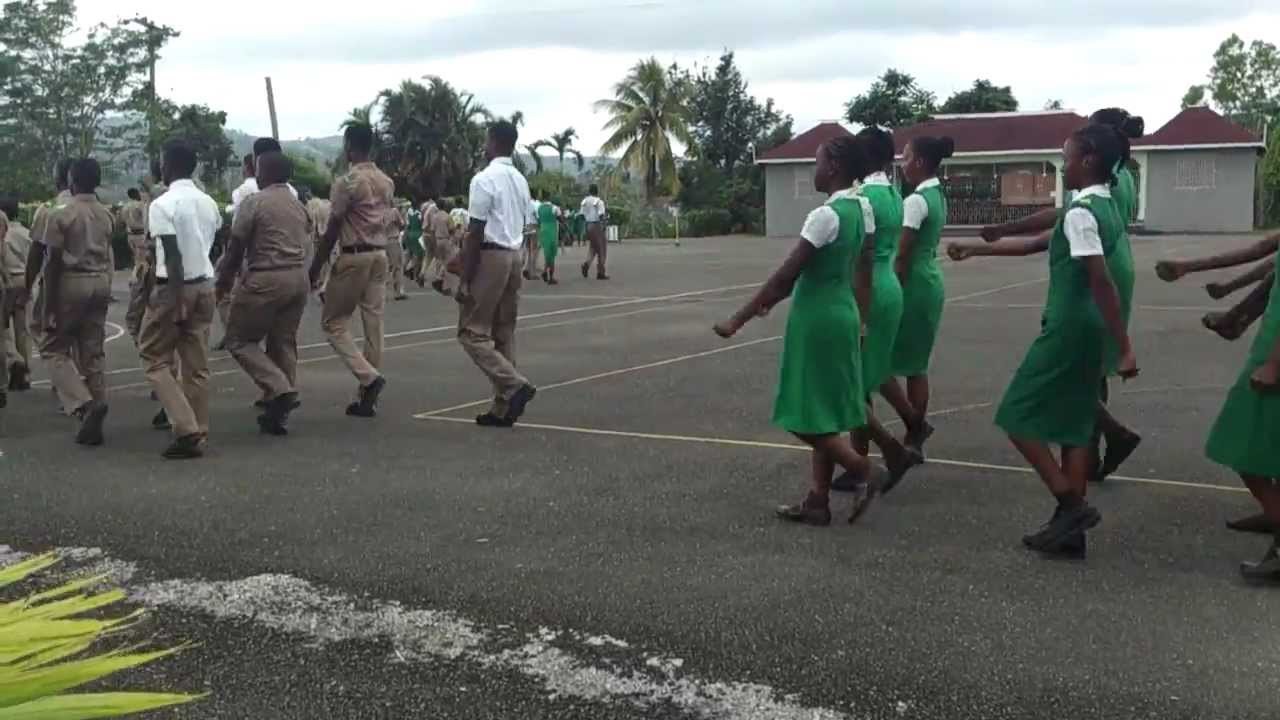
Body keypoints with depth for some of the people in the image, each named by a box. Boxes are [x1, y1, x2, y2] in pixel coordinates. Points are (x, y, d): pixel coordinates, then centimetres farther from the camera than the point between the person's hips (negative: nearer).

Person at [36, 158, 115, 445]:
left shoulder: (60, 214, -10)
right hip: (100, 284, 5)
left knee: (53, 348, 7)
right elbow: (106, 255, 11)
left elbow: (53, 262, -11)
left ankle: (83, 404, -13)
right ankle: (93, 422, 10)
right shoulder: (106, 215, 8)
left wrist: (48, 305, -9)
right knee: (94, 353, 9)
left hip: (70, 284, -5)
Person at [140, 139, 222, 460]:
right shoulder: (208, 202, 8)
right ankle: (199, 434, 12)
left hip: (174, 287, -6)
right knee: (197, 364, 10)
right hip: (204, 285, 6)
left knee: (155, 357, 5)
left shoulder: (163, 204, -12)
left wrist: (175, 300, -20)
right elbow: (212, 244, 9)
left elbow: (173, 256, -19)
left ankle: (187, 430, -5)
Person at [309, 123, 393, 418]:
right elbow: (385, 220, 11)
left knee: (334, 322, 4)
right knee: (374, 323, 6)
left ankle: (368, 377, -13)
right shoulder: (387, 183, 11)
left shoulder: (346, 182, -12)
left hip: (353, 256, -7)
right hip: (380, 255, 7)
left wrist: (315, 269, -6)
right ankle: (367, 398, 9)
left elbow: (332, 231, -12)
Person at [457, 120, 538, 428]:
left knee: (473, 331, -2)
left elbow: (476, 232, -15)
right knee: (504, 333, 11)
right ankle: (503, 408, 12)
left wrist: (465, 279, -13)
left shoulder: (484, 179, -12)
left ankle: (515, 385, -16)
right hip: (514, 255, 8)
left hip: (490, 256, -8)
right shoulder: (521, 180, 13)